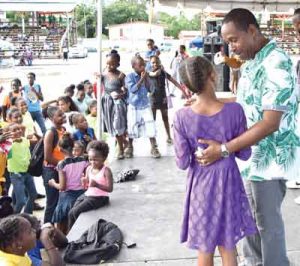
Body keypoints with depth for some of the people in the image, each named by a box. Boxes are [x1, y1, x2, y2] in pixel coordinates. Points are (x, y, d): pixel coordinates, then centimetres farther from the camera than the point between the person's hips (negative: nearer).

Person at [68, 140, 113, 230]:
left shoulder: (106, 171, -13)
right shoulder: (89, 169, 6)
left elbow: (110, 189, -17)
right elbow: (87, 186, 15)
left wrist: (97, 185, -29)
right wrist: (85, 183, -9)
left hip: (99, 197, -7)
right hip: (87, 195, 7)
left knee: (75, 212, -18)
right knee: (71, 213, -4)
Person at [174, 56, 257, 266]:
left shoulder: (182, 116, -17)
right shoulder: (234, 110, -16)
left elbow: (183, 163, -10)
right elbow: (245, 154, -6)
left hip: (201, 186, 0)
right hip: (228, 183, 0)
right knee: (228, 247, 18)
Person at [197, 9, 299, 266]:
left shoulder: (276, 64, -24)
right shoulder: (250, 63, 6)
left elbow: (270, 123, -28)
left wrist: (224, 149, -29)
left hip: (270, 156, -9)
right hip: (251, 153, 9)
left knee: (267, 221, 6)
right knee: (250, 214, 21)